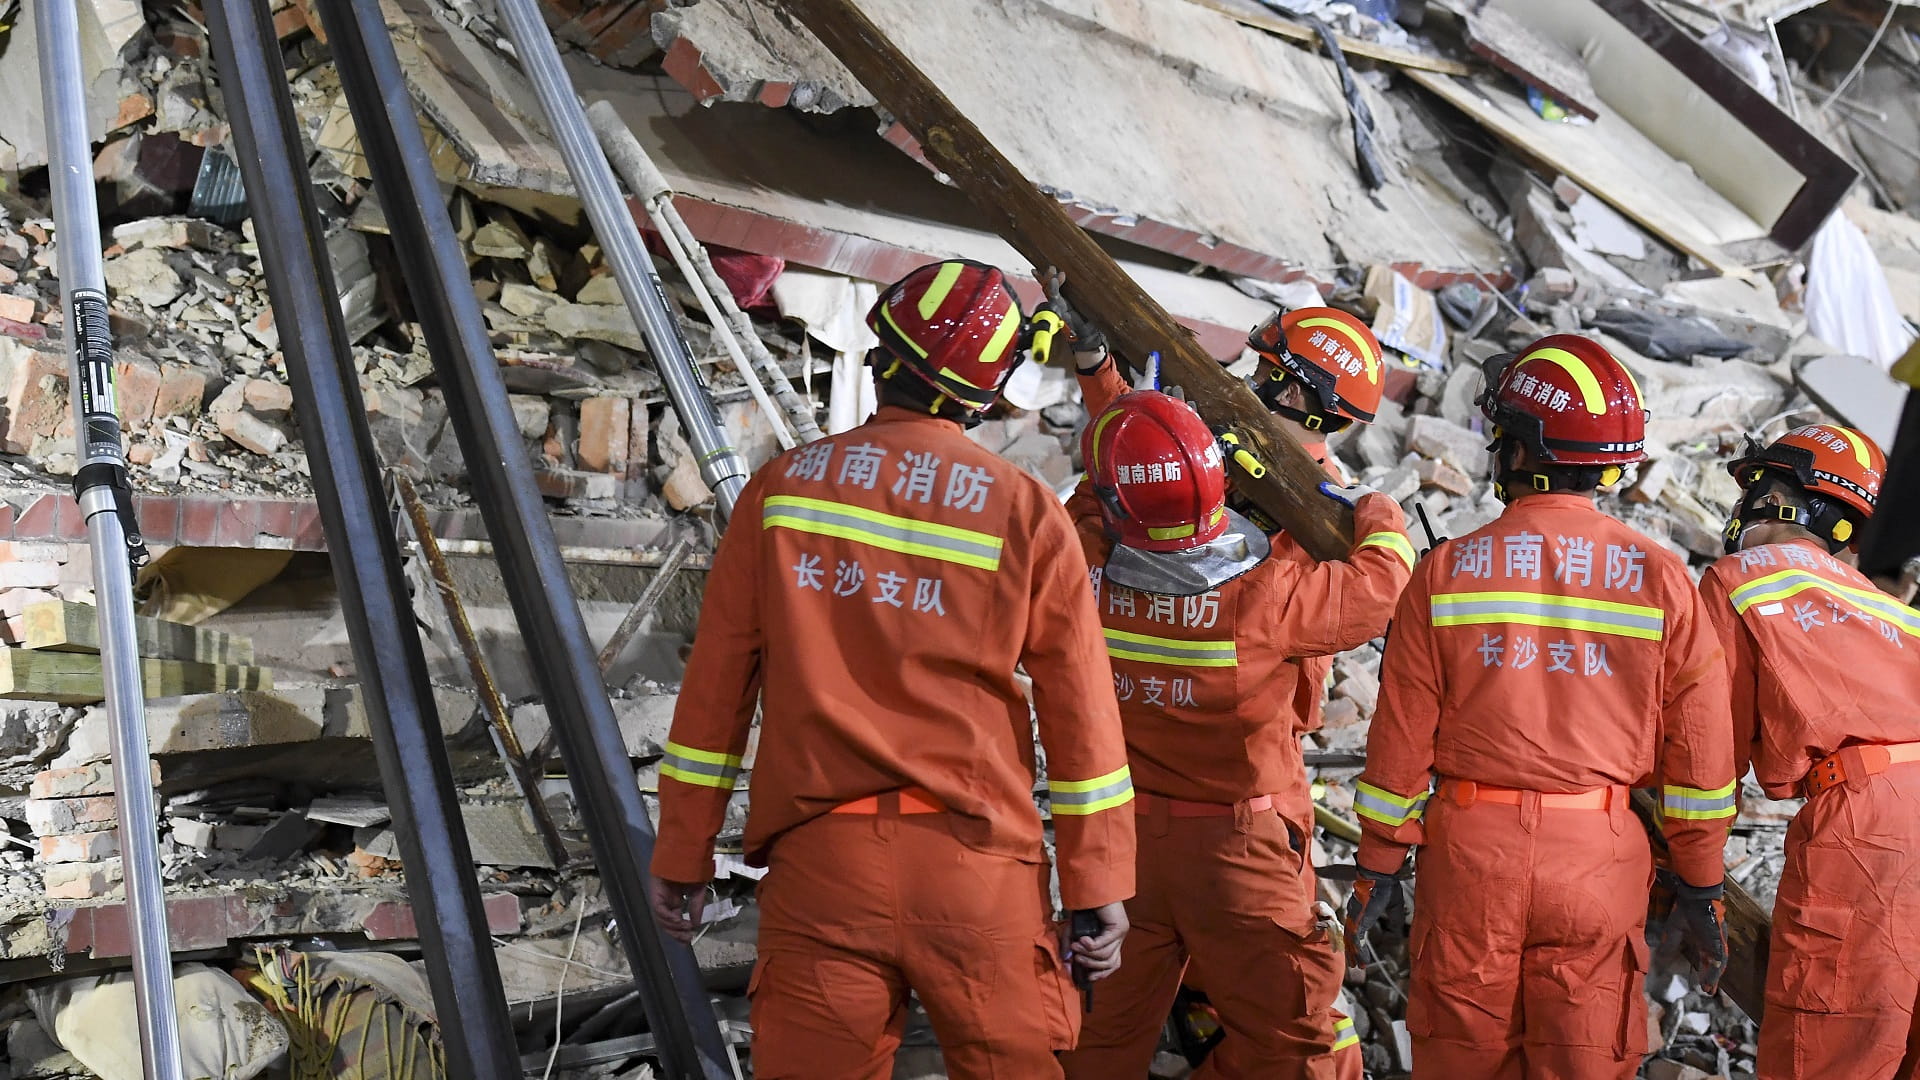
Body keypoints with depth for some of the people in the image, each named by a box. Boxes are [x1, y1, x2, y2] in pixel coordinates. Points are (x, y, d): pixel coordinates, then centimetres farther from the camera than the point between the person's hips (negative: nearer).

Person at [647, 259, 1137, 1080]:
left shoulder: (782, 487, 4)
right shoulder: (1028, 513, -1)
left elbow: (715, 688, 5)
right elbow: (1081, 714, -1)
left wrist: (681, 857, 12)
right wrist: (1098, 889, 6)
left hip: (819, 864, 1)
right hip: (977, 862, -1)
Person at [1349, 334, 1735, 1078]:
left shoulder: (1447, 571, -5)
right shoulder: (1659, 578, -3)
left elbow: (1402, 738, -3)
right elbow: (1698, 748, 0)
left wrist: (1379, 862, 8)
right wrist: (1700, 886, 9)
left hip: (1470, 849, 0)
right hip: (1597, 860, 1)